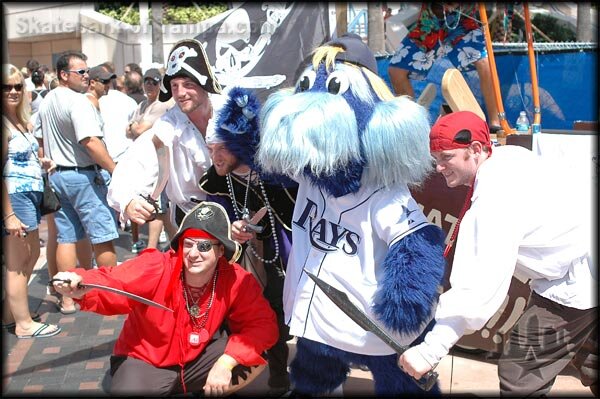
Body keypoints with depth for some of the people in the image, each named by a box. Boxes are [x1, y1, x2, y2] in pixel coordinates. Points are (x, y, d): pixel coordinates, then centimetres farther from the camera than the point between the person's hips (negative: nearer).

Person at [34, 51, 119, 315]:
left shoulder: (46, 102, 13)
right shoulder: (78, 101, -16)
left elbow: (39, 138, 19)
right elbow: (91, 142, -25)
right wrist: (116, 171, -23)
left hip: (57, 175, 9)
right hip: (84, 175, -9)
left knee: (66, 237, 10)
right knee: (103, 237, 1)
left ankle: (68, 298, 15)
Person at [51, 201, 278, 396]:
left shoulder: (235, 281, -18)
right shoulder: (156, 268, -25)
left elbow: (264, 324, -17)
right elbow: (113, 285, -37)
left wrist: (225, 363, -28)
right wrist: (80, 287, -60)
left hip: (196, 361, 2)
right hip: (143, 361, -2)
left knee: (254, 357, -18)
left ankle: (210, 392, 9)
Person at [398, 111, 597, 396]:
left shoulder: (495, 201, -28)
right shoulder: (507, 155, -2)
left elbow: (480, 288, -35)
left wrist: (430, 350, -36)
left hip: (574, 285, -10)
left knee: (519, 375, -6)